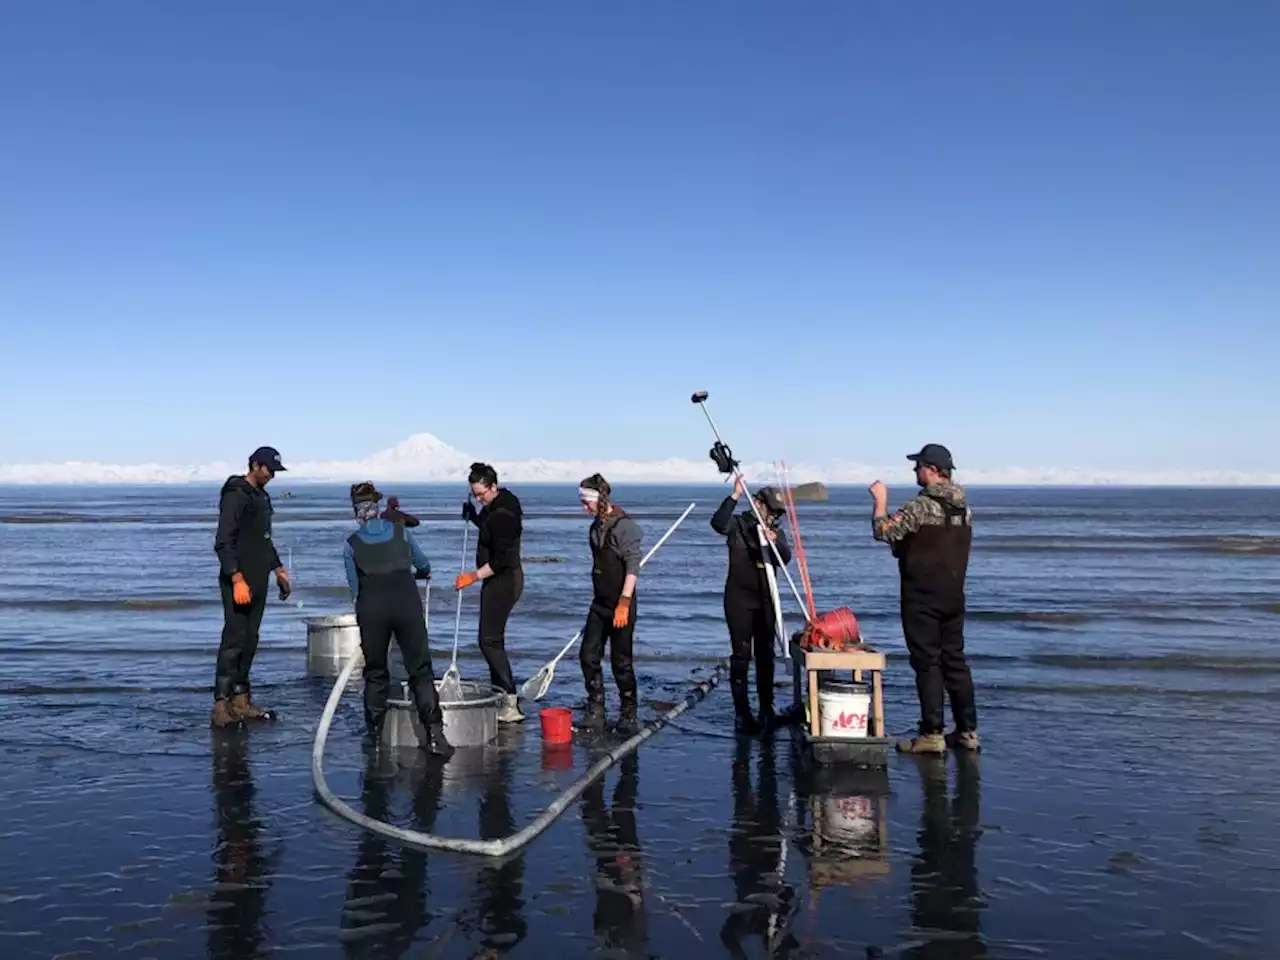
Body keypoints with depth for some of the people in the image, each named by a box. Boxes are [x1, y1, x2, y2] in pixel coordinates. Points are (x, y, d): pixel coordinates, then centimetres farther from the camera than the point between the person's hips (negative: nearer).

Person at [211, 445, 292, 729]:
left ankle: (240, 700, 15)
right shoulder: (235, 496, -11)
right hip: (238, 583, -9)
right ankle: (221, 704, -9)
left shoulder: (262, 496, 17)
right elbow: (223, 543, -18)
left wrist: (278, 568, 22)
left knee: (249, 642, 10)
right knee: (234, 640, -11)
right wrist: (237, 579, -24)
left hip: (257, 583, 9)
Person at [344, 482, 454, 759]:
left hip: (371, 606, 0)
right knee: (420, 670, 3)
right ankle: (434, 733, -7)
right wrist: (415, 574, 47)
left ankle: (375, 734, 19)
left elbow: (354, 587, 12)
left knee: (375, 673, 16)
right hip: (406, 600, 0)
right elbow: (424, 566, 24)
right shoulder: (400, 531, 13)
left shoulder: (352, 544, 12)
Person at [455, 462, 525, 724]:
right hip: (498, 579, 11)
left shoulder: (503, 515, -22)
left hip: (503, 581, -11)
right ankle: (500, 697, 19)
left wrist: (475, 576, -21)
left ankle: (511, 704, -10)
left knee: (490, 640, -10)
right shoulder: (494, 506, 8)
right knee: (492, 639, 13)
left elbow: (502, 559, -23)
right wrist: (474, 517, 11)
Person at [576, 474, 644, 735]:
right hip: (599, 604, 8)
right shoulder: (595, 527, 11)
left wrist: (623, 603, -24)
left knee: (621, 661, -1)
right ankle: (595, 714, 15)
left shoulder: (624, 525, -15)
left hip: (620, 606, -8)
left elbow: (633, 567, -19)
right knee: (588, 656, 6)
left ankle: (628, 717, 12)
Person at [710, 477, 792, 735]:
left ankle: (766, 709, 17)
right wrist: (735, 496, -29)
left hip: (765, 600, 4)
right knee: (741, 655, -3)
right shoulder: (738, 524, -3)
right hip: (739, 599, -4)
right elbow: (718, 523, -26)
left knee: (766, 655, 8)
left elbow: (786, 558, -9)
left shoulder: (777, 532, 9)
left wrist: (775, 541, -29)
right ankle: (742, 712, 0)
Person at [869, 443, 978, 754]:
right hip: (953, 597, 7)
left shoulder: (921, 506, -16)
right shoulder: (964, 508, 10)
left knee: (927, 663, -3)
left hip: (922, 598, -7)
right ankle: (968, 731, 16)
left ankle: (932, 735, -2)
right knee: (955, 660, 13)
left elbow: (883, 531, -21)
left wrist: (881, 499, -6)